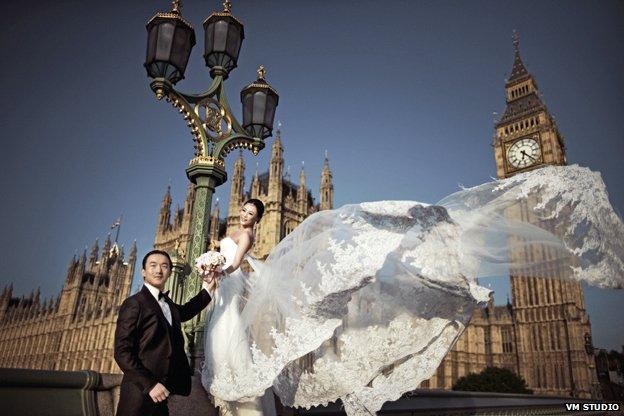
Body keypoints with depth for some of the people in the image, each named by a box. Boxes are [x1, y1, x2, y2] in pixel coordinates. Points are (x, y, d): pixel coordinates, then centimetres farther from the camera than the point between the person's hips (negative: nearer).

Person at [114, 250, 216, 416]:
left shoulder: (167, 302, 11)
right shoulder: (134, 303, -12)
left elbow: (185, 312, 29)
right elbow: (122, 352, -16)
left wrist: (206, 289, 19)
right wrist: (150, 384, -21)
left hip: (160, 392, 7)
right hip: (140, 393, -7)